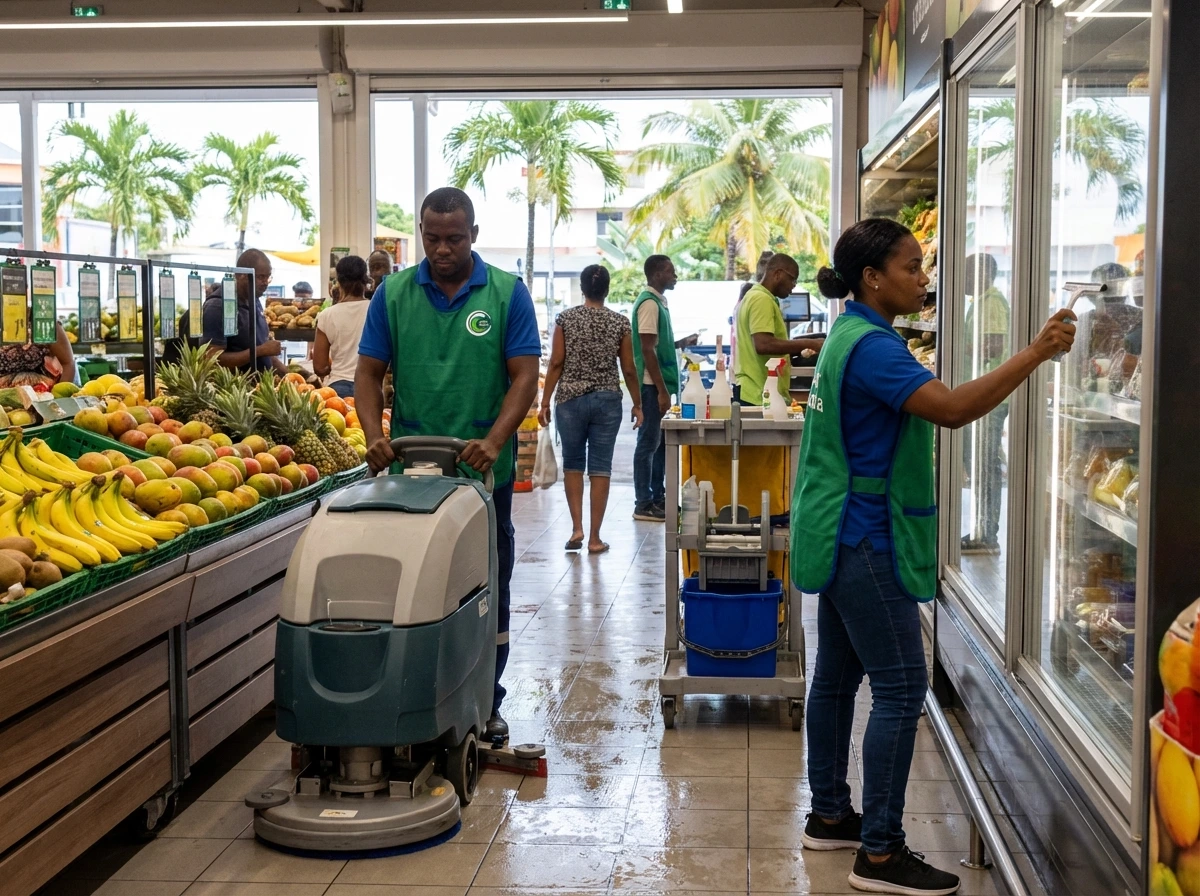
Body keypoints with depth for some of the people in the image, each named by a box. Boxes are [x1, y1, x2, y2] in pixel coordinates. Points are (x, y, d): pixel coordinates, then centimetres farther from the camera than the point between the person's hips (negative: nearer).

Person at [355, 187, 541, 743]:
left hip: (483, 471, -1)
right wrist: (374, 436, -13)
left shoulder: (507, 293, 0)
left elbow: (524, 376, -5)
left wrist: (494, 441, -20)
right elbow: (369, 373, 4)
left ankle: (486, 704, 20)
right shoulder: (393, 294, 5)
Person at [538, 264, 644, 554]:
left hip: (571, 399, 0)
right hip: (607, 400, 0)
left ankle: (577, 528, 6)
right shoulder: (620, 323, -1)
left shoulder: (565, 319, -3)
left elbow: (556, 363, -4)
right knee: (600, 467, 4)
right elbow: (629, 370, 1)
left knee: (572, 463, 15)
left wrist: (545, 402, 2)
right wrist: (637, 405, 12)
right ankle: (595, 537, 6)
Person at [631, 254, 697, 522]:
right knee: (649, 443, -5)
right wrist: (661, 390, -21)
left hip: (661, 383, 10)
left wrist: (682, 343, 10)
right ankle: (644, 505, 0)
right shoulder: (649, 303, -14)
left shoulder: (659, 301, 15)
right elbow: (647, 350, -19)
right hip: (652, 385, -10)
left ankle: (658, 498, 21)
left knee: (661, 442, 13)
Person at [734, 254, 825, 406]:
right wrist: (809, 344, -20)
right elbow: (763, 345, -25)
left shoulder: (754, 296, 20)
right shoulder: (762, 299, -13)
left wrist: (801, 348, 18)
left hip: (756, 392, 11)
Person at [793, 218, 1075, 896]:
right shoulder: (872, 347, -20)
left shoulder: (853, 337, 13)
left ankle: (830, 816, 27)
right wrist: (1036, 354, -28)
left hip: (840, 537, 11)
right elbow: (953, 409, -31)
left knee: (838, 675, 16)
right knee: (901, 688, -8)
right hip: (865, 541, -11)